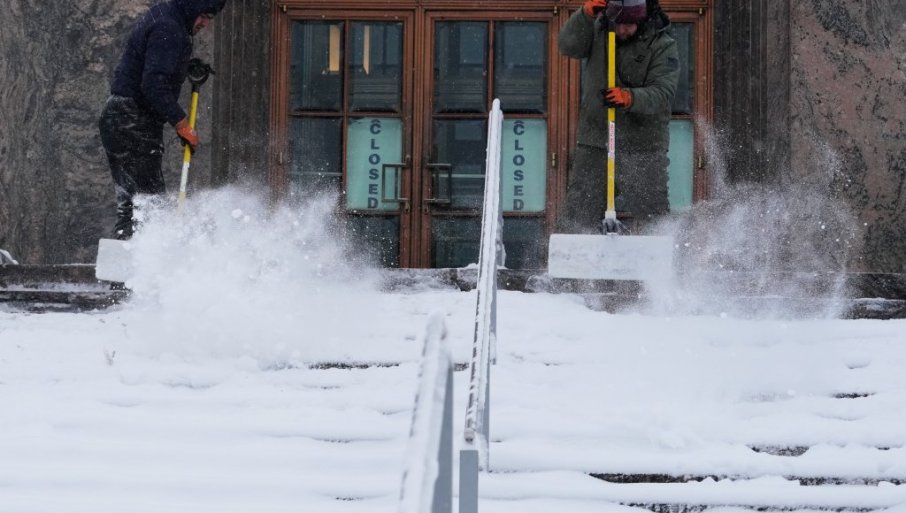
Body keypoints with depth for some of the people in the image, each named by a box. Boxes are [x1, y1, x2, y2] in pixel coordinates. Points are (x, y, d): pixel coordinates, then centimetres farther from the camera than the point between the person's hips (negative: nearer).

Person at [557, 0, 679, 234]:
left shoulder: (663, 46, -5)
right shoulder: (598, 30, 5)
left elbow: (662, 93, -16)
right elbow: (568, 46, -11)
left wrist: (630, 98, -35)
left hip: (643, 146, -3)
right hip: (595, 141, 3)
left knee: (653, 219, -3)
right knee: (578, 216, 4)